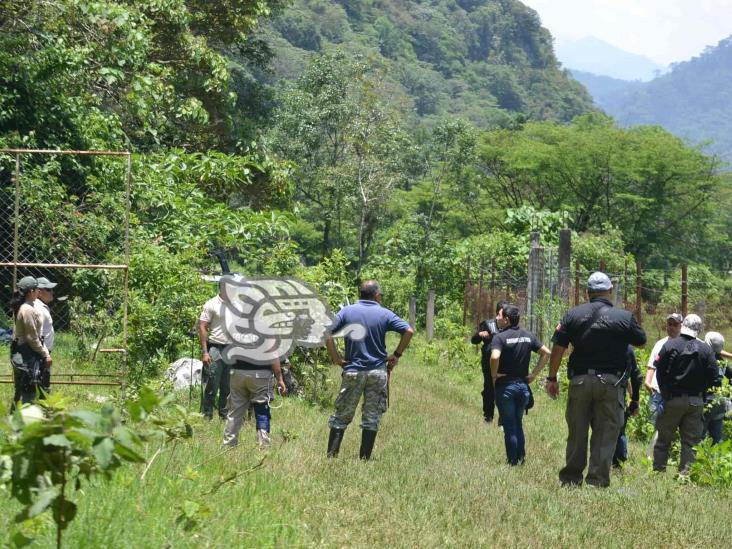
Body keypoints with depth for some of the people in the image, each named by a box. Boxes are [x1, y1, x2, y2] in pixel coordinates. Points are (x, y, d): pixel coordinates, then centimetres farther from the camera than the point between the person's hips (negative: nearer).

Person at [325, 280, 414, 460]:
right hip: (378, 371, 0)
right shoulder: (384, 314, 0)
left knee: (341, 416, 7)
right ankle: (365, 458, 6)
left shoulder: (347, 311, 1)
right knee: (372, 418, 7)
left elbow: (326, 333, -9)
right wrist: (397, 355, 1)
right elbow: (408, 331, -8)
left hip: (352, 371, 0)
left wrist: (335, 358, -3)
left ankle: (331, 455, 3)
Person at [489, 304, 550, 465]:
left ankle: (513, 461, 9)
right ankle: (521, 458, 20)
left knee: (509, 426, 4)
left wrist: (494, 375, -14)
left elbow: (495, 357, -31)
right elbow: (546, 353, 3)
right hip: (523, 385, 5)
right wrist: (534, 374, 5)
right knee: (518, 424, 20)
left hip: (505, 386, -5)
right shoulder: (528, 336, 4)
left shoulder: (500, 337, -14)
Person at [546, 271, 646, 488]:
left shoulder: (573, 315, 1)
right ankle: (597, 480, 0)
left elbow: (558, 348, 1)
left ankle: (571, 478, 16)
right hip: (610, 382, -2)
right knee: (606, 433, 3)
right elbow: (641, 341, 14)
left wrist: (552, 378, 8)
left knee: (577, 431, 10)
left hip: (580, 380, 2)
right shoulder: (624, 317, -2)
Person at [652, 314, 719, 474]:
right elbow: (713, 377, -5)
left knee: (664, 438, 10)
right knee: (691, 441, 7)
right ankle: (686, 471, 3)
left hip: (673, 399, -1)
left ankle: (658, 469, 12)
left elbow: (659, 371, -10)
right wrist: (700, 389, 11)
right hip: (696, 401, 1)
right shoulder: (706, 349, -5)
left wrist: (665, 392, 3)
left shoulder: (670, 345, -9)